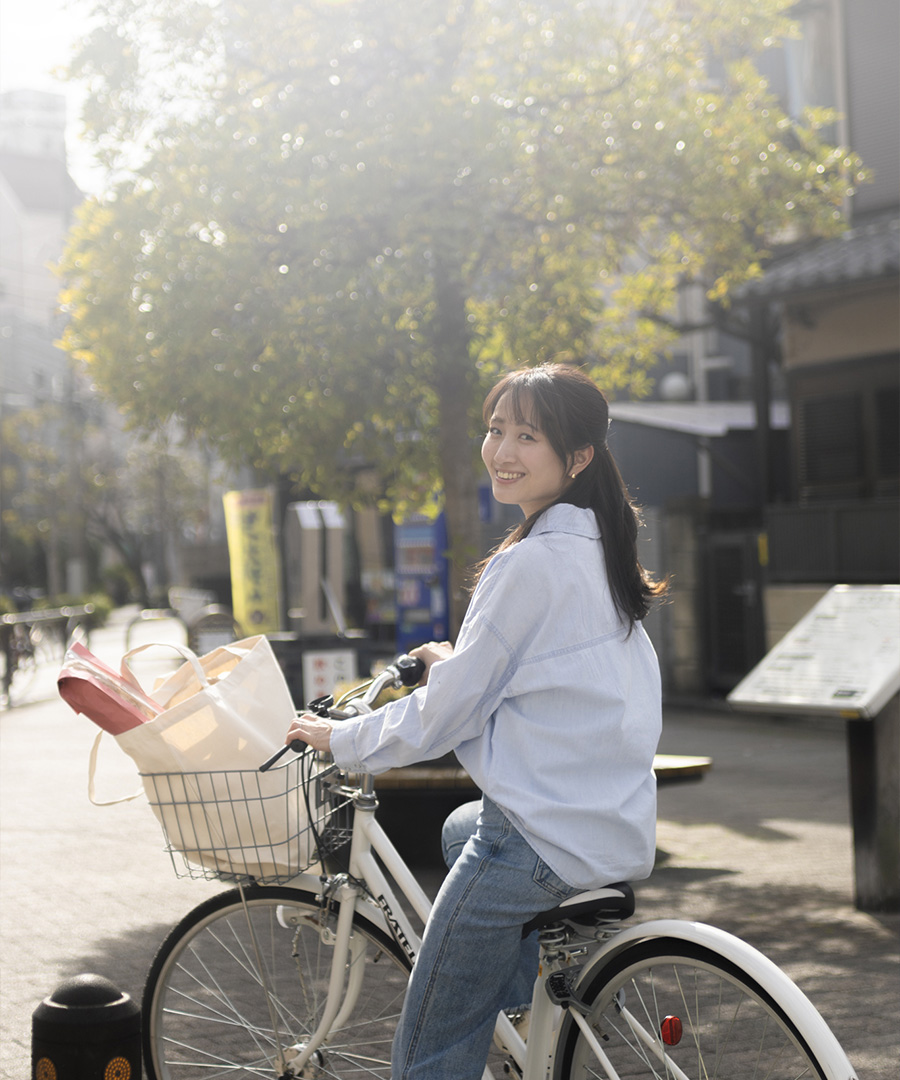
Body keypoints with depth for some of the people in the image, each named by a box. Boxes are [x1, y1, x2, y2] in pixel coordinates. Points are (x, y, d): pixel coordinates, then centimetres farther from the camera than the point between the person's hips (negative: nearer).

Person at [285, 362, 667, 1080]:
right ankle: (529, 995, 32)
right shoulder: (598, 548, 10)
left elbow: (441, 718, -12)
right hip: (621, 824, 10)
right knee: (460, 829, 39)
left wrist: (340, 739, 2)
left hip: (543, 837, -10)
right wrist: (461, 662, 30)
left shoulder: (532, 562, -18)